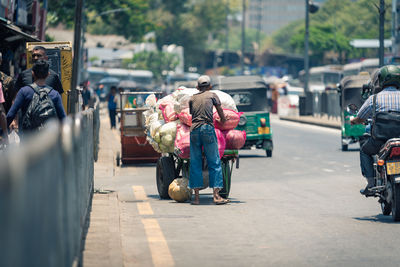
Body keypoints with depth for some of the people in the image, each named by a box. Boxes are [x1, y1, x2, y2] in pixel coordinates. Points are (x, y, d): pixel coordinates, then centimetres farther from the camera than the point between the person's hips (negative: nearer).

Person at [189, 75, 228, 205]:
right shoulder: (212, 95, 14)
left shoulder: (192, 99, 20)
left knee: (195, 164, 5)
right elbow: (221, 113, 22)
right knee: (214, 163, 0)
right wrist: (223, 121, 41)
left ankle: (196, 196, 2)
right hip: (208, 128, -3)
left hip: (194, 130, 3)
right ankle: (216, 195, -7)